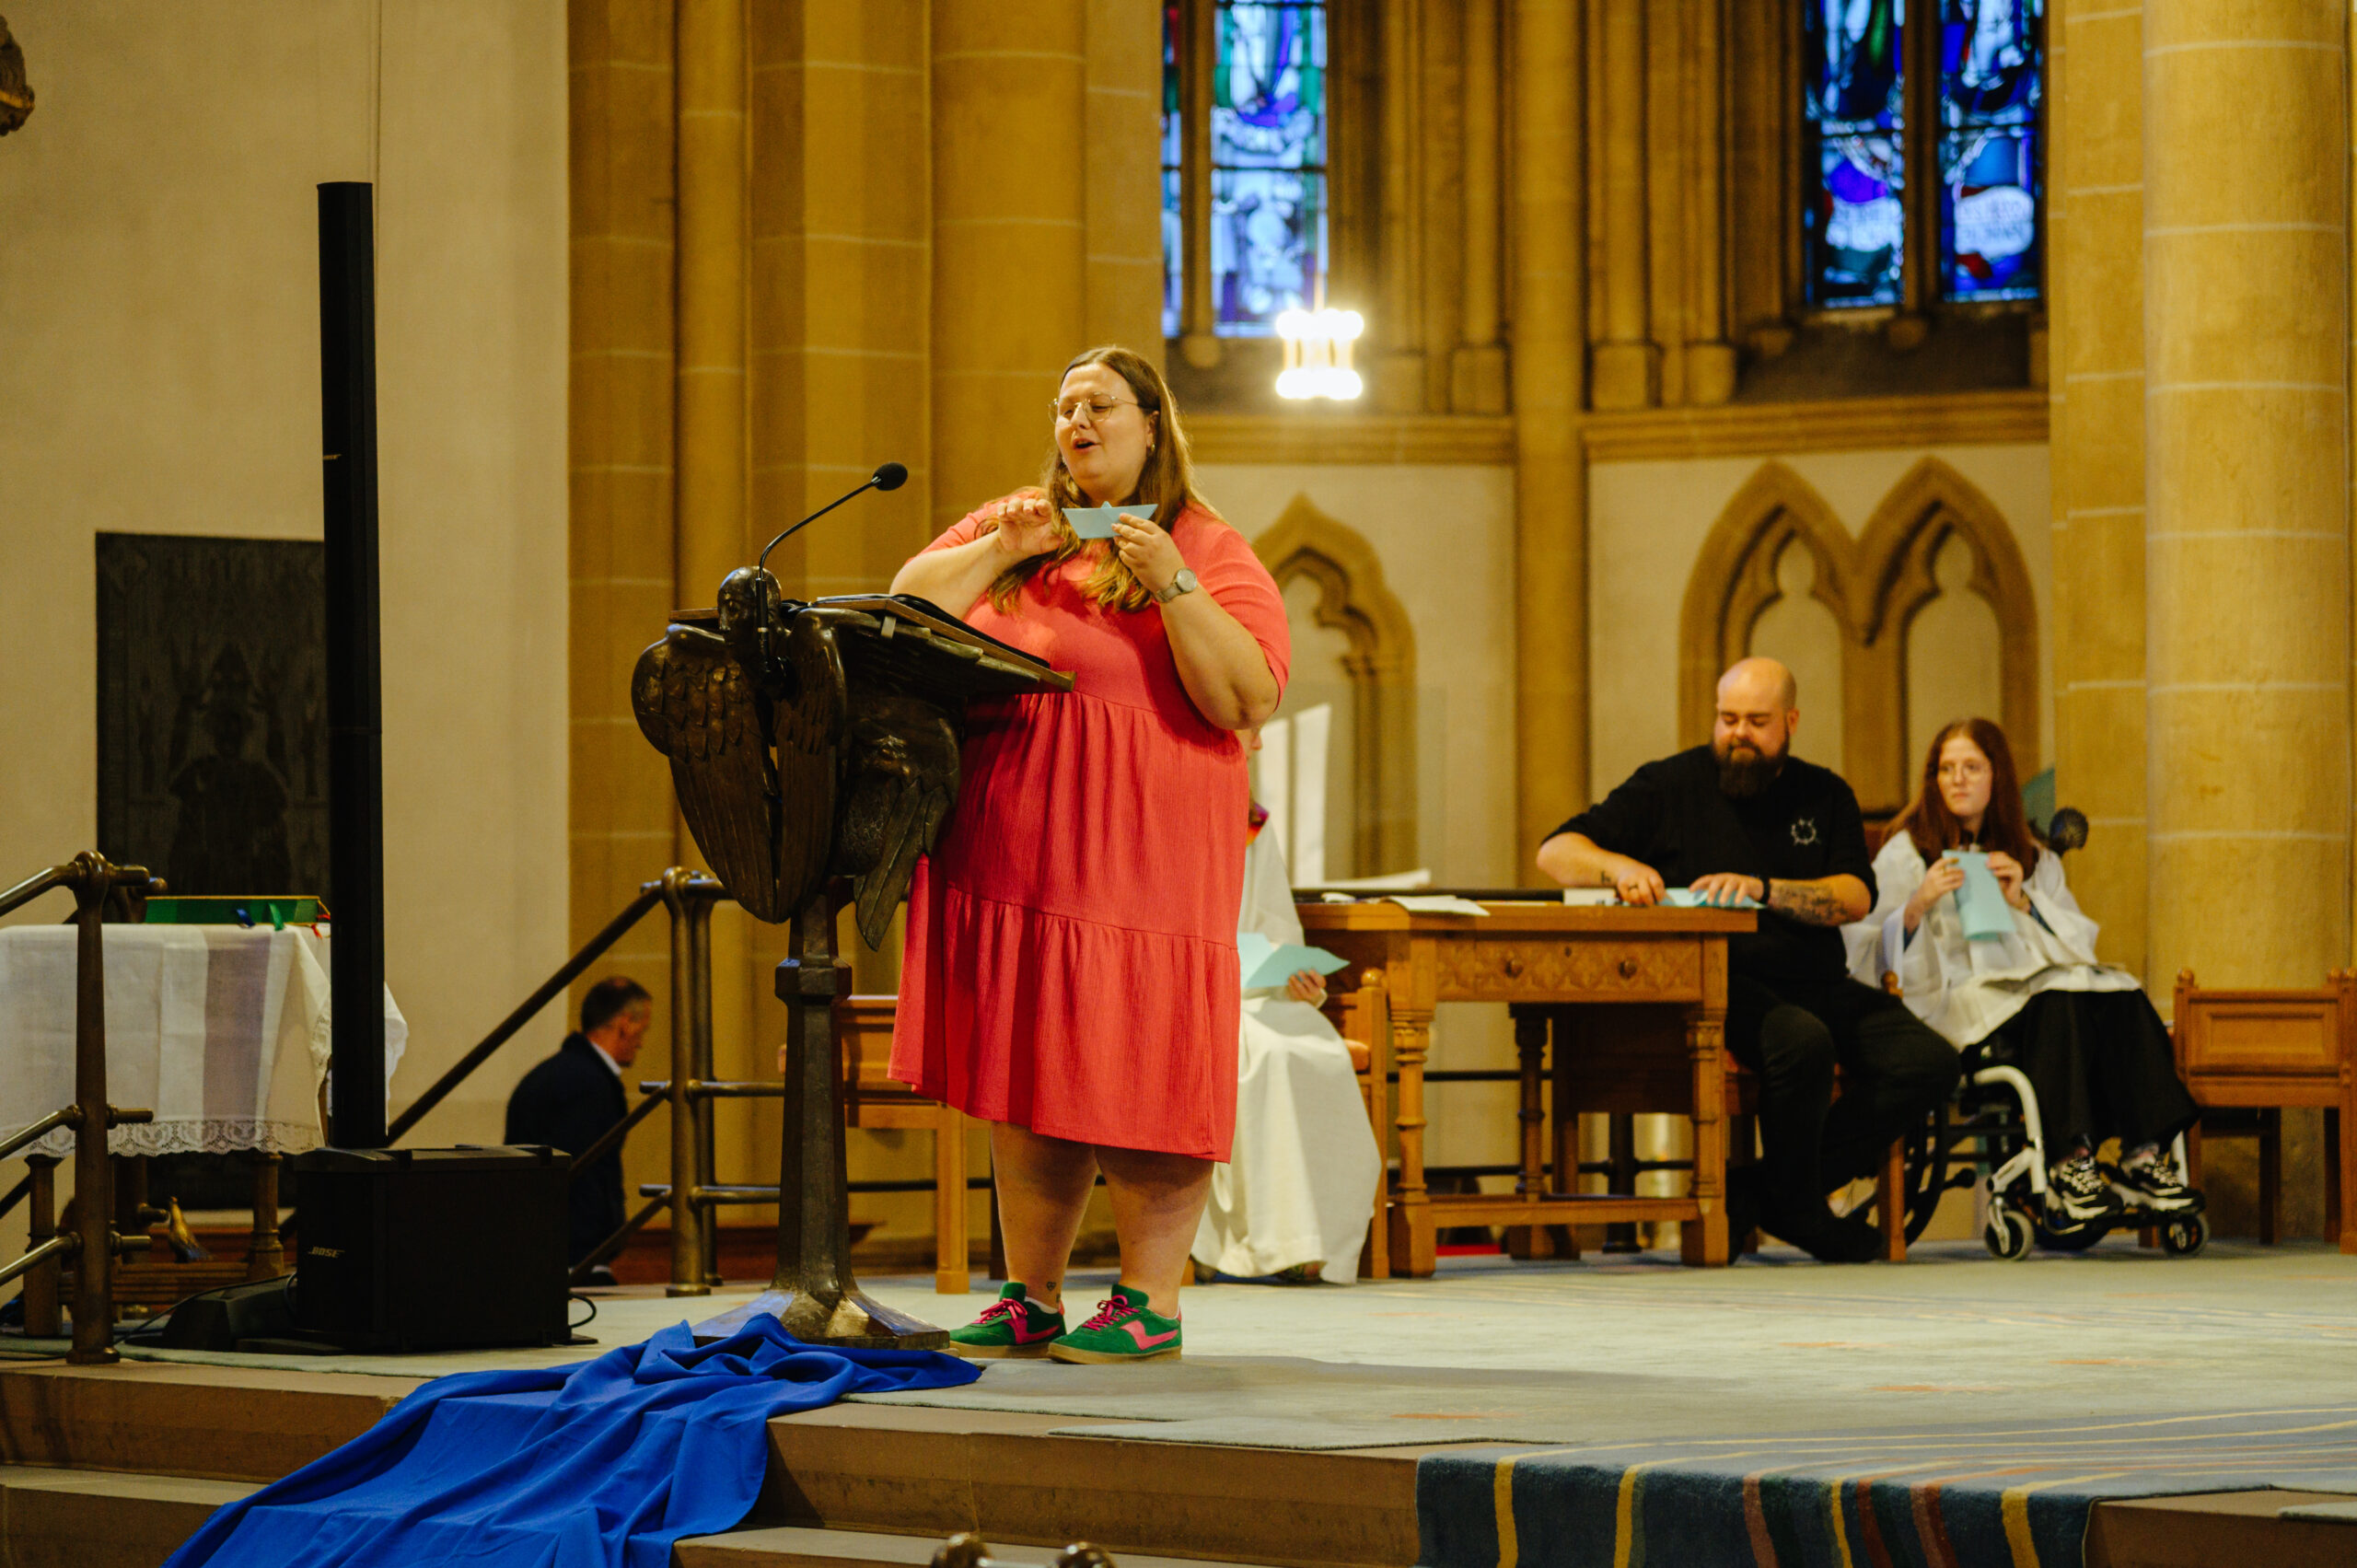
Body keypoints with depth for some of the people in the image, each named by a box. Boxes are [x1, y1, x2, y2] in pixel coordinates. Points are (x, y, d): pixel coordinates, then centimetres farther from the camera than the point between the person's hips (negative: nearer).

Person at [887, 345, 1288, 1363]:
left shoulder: (1212, 554, 2)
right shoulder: (1014, 525, 18)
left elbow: (1250, 699, -9)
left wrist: (1171, 584, -16)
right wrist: (1002, 551, -2)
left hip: (1140, 857, -5)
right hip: (1007, 858, 5)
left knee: (1137, 1082, -6)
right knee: (1026, 1090, 7)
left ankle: (1151, 1303, -1)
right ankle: (1031, 1298, 13)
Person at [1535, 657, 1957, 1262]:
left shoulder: (1825, 796, 15)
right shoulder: (1671, 786, 7)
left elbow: (1856, 897, -2)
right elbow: (1555, 852, 4)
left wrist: (1764, 889, -20)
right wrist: (1620, 867, -19)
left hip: (1816, 984, 5)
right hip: (1720, 982, -5)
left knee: (1930, 1062, -19)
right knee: (1802, 1042, -36)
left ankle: (1760, 1191, -15)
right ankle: (1799, 1209, -11)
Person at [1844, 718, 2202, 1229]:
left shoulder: (2037, 860, 25)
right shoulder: (1906, 854, 13)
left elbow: (2080, 941, 15)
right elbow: (1865, 953, 2)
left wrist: (2023, 902, 0)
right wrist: (1917, 908, -15)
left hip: (2033, 981, 4)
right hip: (1956, 999, -4)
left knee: (2122, 997, -28)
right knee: (2059, 1004, -36)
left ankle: (2143, 1154, -38)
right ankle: (2068, 1164, -44)